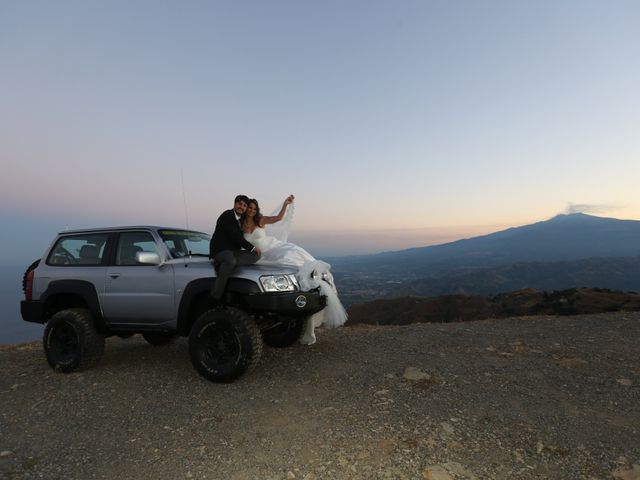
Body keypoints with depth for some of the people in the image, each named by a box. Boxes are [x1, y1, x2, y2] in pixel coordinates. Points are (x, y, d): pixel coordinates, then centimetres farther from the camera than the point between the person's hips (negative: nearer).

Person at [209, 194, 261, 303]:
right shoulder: (227, 215, -7)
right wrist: (252, 247, -10)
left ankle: (223, 264, -22)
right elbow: (235, 236, -15)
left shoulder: (240, 219, 20)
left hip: (234, 251, 9)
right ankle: (216, 297, -32)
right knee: (231, 261, -41)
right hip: (220, 249, -9)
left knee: (256, 255, -13)